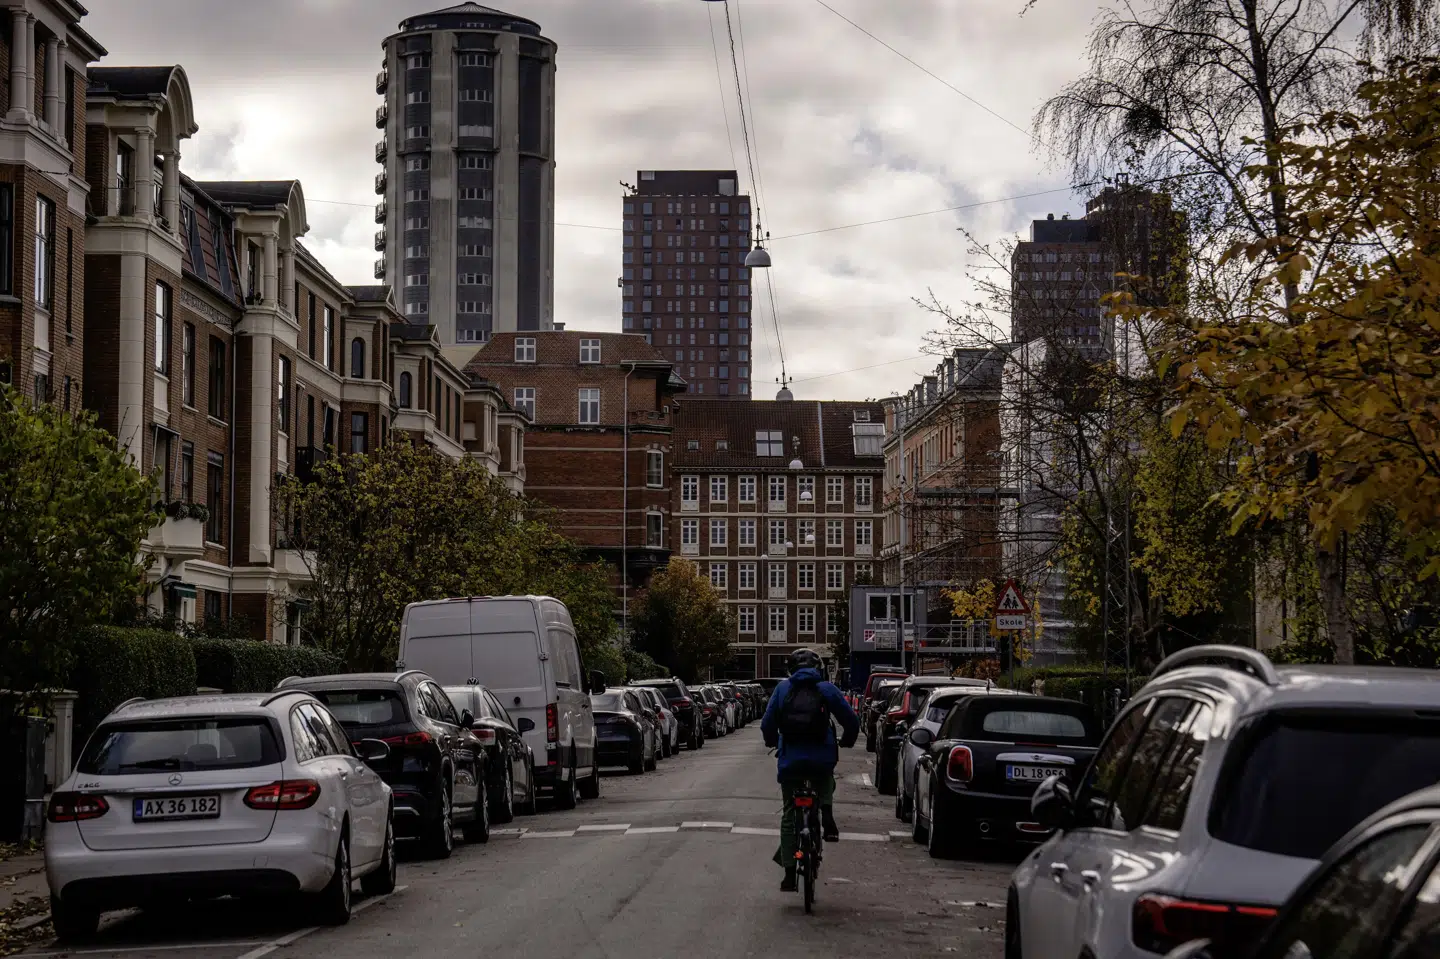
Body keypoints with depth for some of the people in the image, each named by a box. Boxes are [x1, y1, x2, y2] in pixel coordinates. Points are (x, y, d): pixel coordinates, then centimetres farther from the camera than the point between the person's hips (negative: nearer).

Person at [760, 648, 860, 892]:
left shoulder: (782, 688, 5)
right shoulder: (827, 689, 3)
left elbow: (767, 723, 6)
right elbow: (851, 720, 5)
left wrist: (772, 743, 27)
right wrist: (847, 742, 26)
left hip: (790, 762, 0)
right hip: (822, 760, 0)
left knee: (789, 815, 11)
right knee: (825, 782, 36)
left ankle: (789, 872, 8)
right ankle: (827, 816, 9)